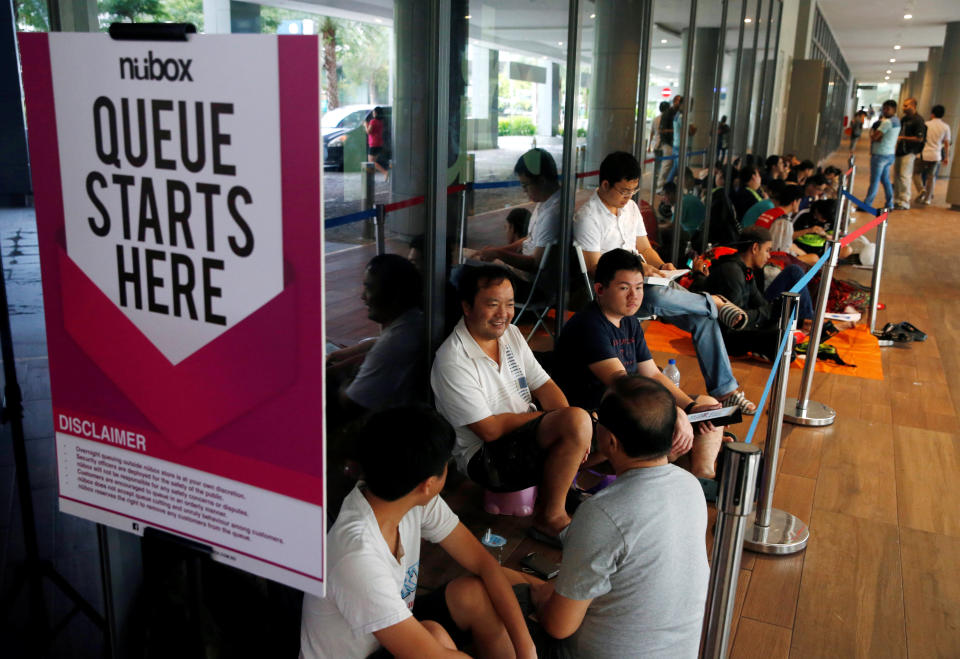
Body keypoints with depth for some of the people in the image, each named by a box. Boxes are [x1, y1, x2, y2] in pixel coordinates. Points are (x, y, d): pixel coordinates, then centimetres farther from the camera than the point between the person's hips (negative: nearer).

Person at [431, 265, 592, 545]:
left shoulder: (511, 334, 6)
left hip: (525, 434, 9)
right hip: (484, 458, -8)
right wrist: (559, 421, -14)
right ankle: (549, 518, -11)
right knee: (579, 421, -26)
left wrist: (573, 428, -13)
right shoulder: (452, 361, -20)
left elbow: (544, 386, 5)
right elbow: (490, 430, -20)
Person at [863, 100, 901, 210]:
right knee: (885, 179, 16)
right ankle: (889, 204, 19)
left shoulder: (887, 122, -17)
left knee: (874, 180, -6)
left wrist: (871, 132, 0)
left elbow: (874, 137, -19)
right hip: (890, 154, 9)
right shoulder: (897, 121, 14)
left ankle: (867, 204, -2)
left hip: (880, 154, -9)